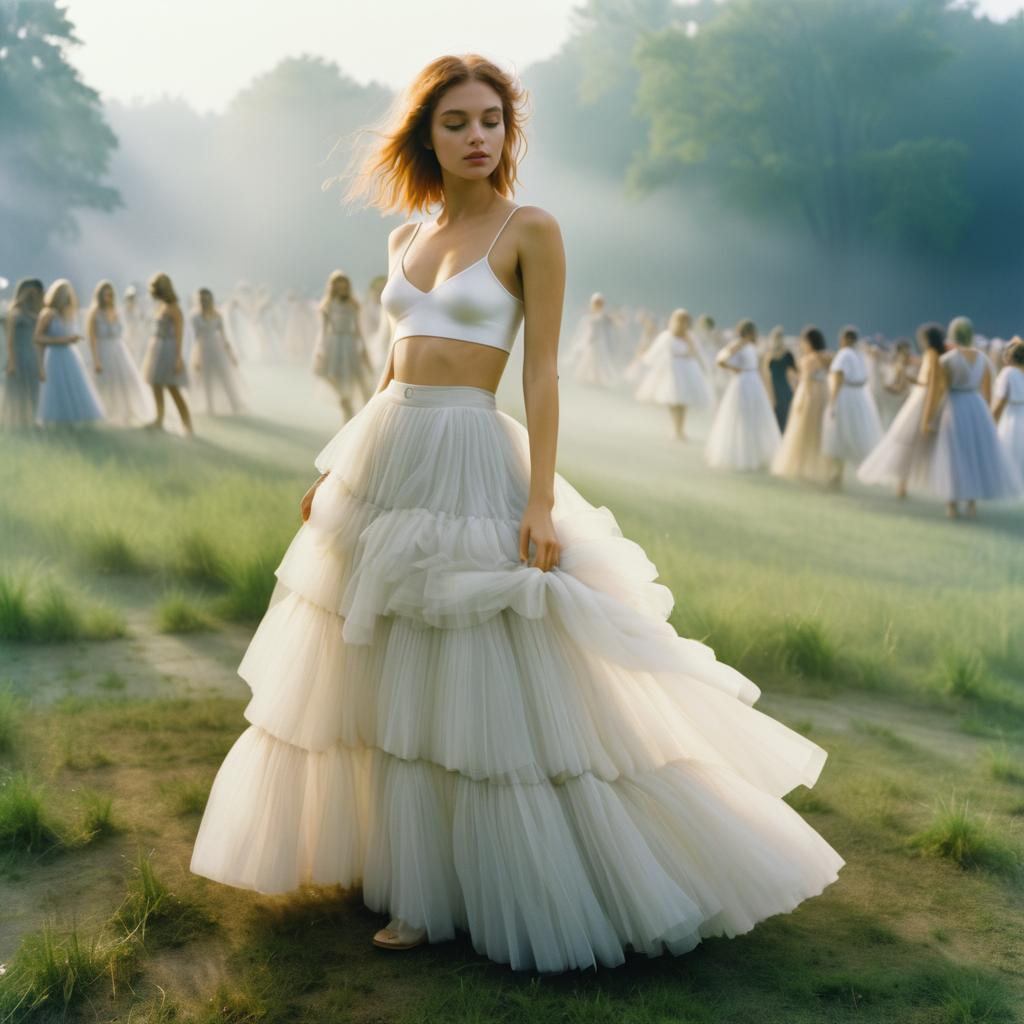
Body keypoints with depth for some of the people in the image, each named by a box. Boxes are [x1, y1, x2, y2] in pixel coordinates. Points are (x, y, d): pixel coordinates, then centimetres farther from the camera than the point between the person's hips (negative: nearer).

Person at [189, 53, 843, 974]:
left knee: (493, 690, -3)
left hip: (470, 463, -6)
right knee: (395, 686, 10)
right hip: (385, 457, 6)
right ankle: (425, 895, 25)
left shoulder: (531, 230, -4)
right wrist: (337, 468, 17)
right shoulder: (407, 240, 13)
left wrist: (541, 501, -16)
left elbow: (542, 371, -9)